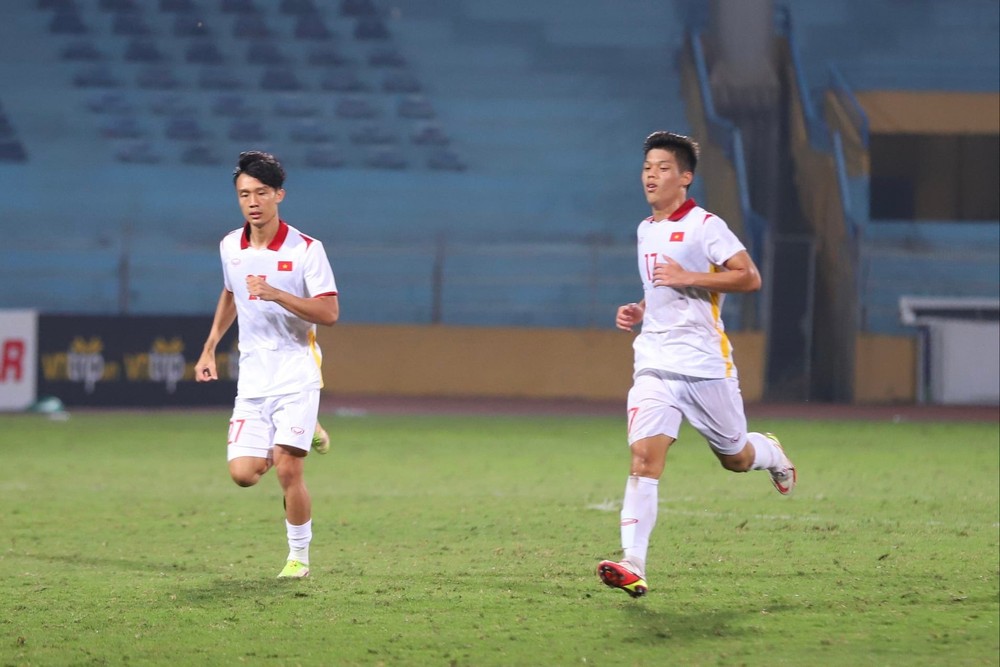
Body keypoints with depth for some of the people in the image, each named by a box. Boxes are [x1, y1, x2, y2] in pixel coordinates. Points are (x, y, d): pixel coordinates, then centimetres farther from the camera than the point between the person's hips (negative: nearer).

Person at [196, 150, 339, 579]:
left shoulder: (306, 250, -10)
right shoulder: (230, 247, 6)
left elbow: (329, 313, -15)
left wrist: (277, 295, -26)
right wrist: (210, 347, 22)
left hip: (296, 376, -5)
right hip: (253, 379, 5)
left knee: (287, 470, -14)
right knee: (243, 474, -6)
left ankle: (299, 557, 5)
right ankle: (302, 435, 26)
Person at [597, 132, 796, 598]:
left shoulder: (705, 226, -7)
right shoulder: (645, 231, 16)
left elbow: (749, 278, -14)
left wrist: (688, 278, -19)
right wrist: (640, 311, 12)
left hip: (705, 363, -4)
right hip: (655, 363, 5)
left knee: (735, 458, 9)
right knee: (644, 455, -15)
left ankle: (770, 453, 48)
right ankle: (633, 566, -24)